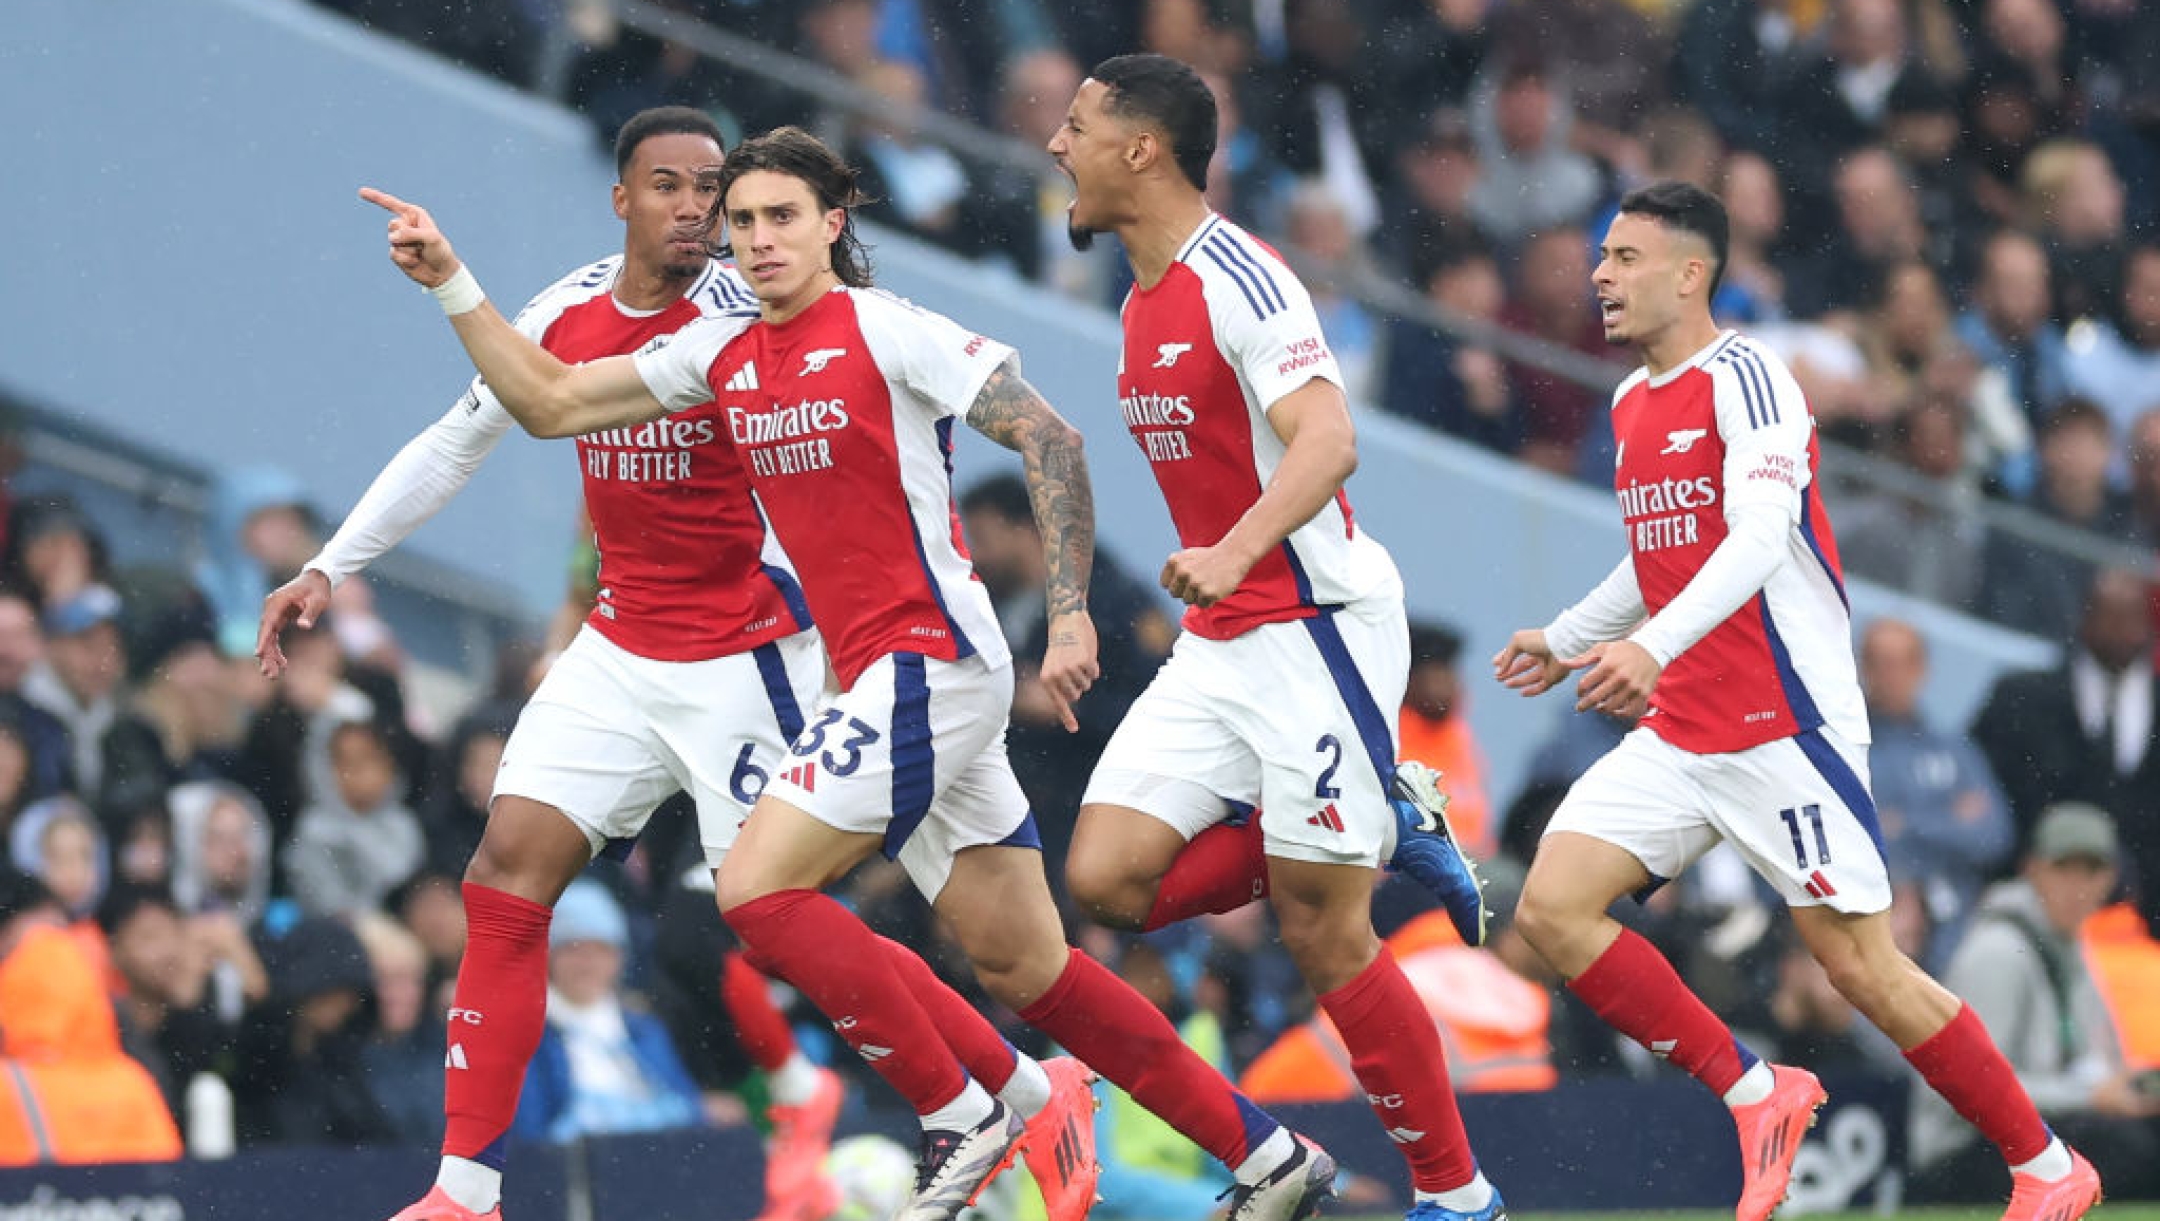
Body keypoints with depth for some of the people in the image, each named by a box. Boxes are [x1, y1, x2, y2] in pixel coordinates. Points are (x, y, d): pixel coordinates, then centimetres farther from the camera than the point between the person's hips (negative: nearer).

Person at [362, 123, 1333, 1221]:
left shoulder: (886, 330, -8)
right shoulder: (724, 357, 13)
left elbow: (1048, 438, -11)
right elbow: (550, 399, 19)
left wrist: (1069, 613, -17)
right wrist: (452, 284, 11)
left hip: (932, 657, -8)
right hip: (873, 677, 8)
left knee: (757, 886, -15)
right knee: (1024, 969, 8)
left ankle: (958, 1118, -6)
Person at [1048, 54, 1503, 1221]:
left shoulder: (1239, 281, -15)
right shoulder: (1142, 303, 13)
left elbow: (1326, 439, -28)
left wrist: (1235, 552, -42)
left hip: (1317, 623, -9)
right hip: (1217, 643, 9)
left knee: (1323, 938, -7)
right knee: (1108, 876, -7)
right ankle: (1385, 835, 9)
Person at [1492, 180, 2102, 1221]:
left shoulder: (1743, 377, -12)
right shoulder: (1632, 404, 14)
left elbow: (1760, 536, -26)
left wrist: (1653, 645, -39)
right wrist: (1567, 637, 32)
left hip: (1783, 724, -8)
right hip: (1678, 733, 8)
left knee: (1860, 966, -7)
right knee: (1551, 909, -8)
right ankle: (1756, 1093, 2)